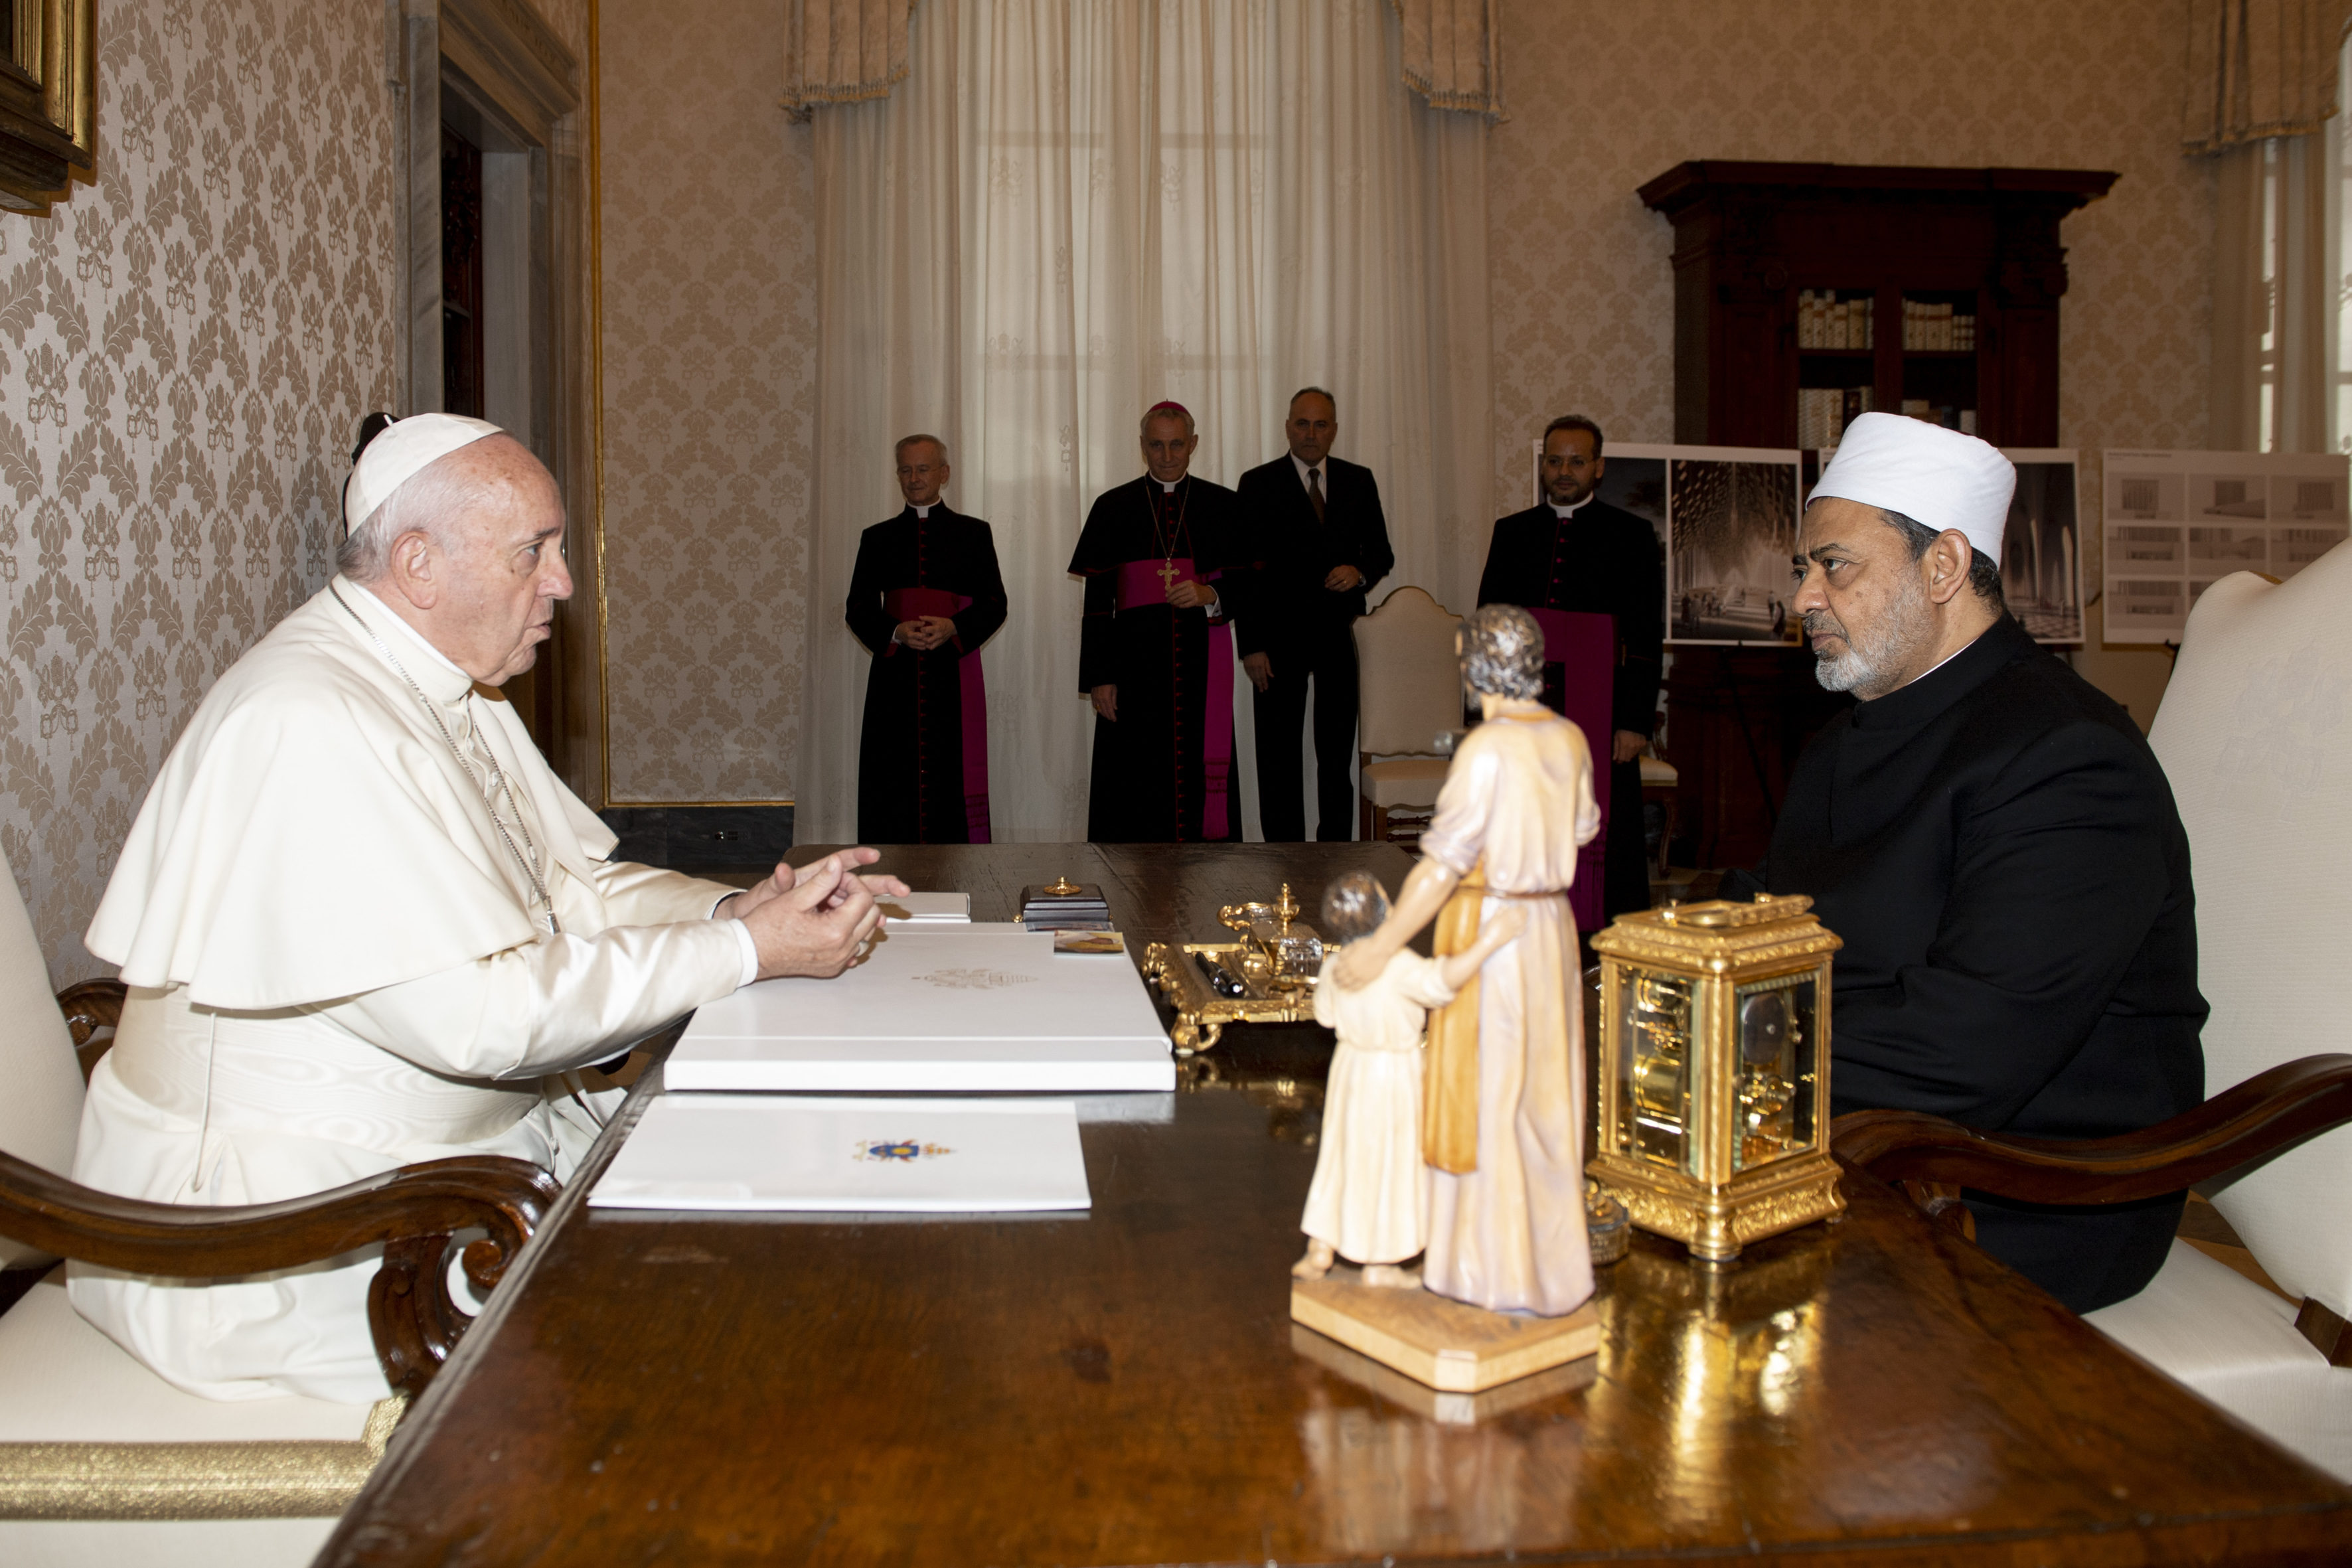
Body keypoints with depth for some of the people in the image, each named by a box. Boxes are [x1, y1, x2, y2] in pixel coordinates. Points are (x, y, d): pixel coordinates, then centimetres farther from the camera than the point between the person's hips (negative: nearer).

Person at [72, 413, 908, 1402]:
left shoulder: (454, 691, 10)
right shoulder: (310, 725, -25)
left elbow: (572, 885, 11)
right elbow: (474, 1014, -28)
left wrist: (740, 908, -7)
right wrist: (744, 952, -22)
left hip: (484, 1130, 10)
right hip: (303, 1228, -10)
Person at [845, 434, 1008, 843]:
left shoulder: (974, 533, 10)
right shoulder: (878, 538, 14)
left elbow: (994, 604, 5)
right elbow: (859, 609, 10)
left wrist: (952, 628, -14)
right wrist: (896, 633, -10)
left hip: (954, 674, -1)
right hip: (895, 675, 2)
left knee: (953, 778, -6)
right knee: (894, 783, -3)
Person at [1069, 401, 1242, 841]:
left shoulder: (1223, 505, 9)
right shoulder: (1112, 507, 7)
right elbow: (1096, 601, 4)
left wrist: (1210, 595, -13)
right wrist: (1099, 676, -3)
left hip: (1201, 662, 1)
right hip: (1135, 663, 0)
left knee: (1200, 774, -2)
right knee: (1134, 779, -2)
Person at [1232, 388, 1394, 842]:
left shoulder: (1359, 482, 9)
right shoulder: (1258, 484, 0)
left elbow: (1381, 552, 13)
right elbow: (1244, 570, -3)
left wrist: (1360, 572, -11)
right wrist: (1250, 646, -9)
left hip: (1340, 634, 2)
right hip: (1279, 638, -2)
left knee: (1338, 751, 7)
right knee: (1278, 753, 3)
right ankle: (1284, 851, 10)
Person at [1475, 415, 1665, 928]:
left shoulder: (1632, 535, 4)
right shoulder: (1511, 533, 13)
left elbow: (1647, 639, 0)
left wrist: (1636, 721, -8)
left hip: (1601, 718, -3)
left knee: (1611, 842, -2)